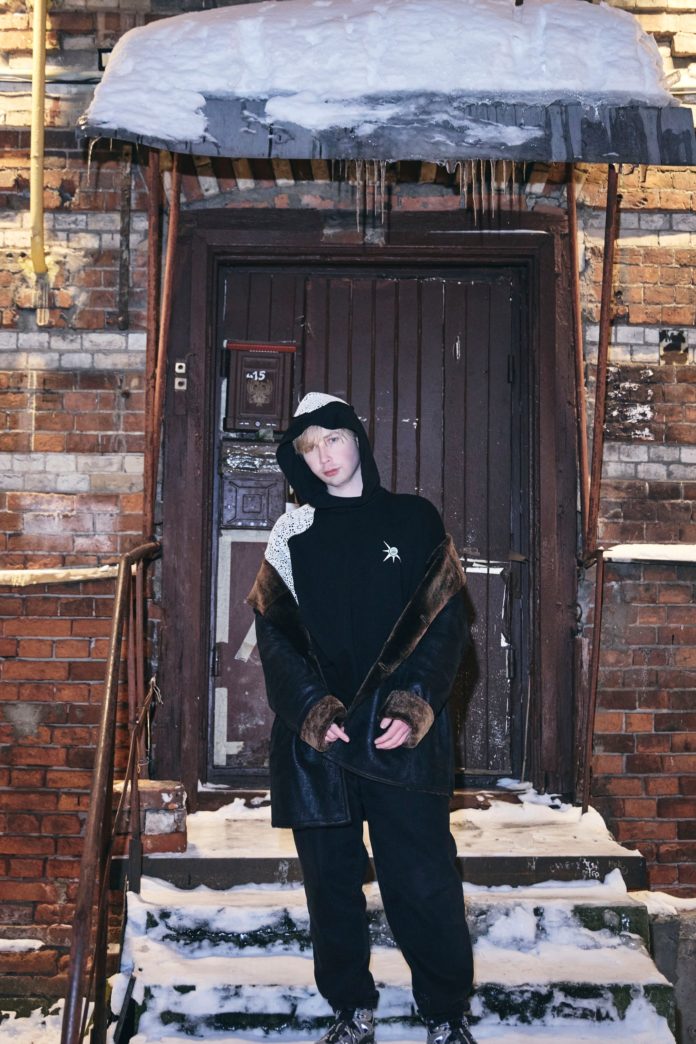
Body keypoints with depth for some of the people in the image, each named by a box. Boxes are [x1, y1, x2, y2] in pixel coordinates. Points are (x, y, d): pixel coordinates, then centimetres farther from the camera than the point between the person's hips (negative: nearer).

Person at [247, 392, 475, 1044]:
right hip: (315, 739, 2)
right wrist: (312, 711, -11)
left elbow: (444, 623, 0)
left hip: (402, 738, -2)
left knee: (423, 883, -3)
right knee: (331, 881, 8)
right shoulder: (292, 534, 9)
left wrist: (412, 708, -12)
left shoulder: (414, 521, 5)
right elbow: (274, 633, 3)